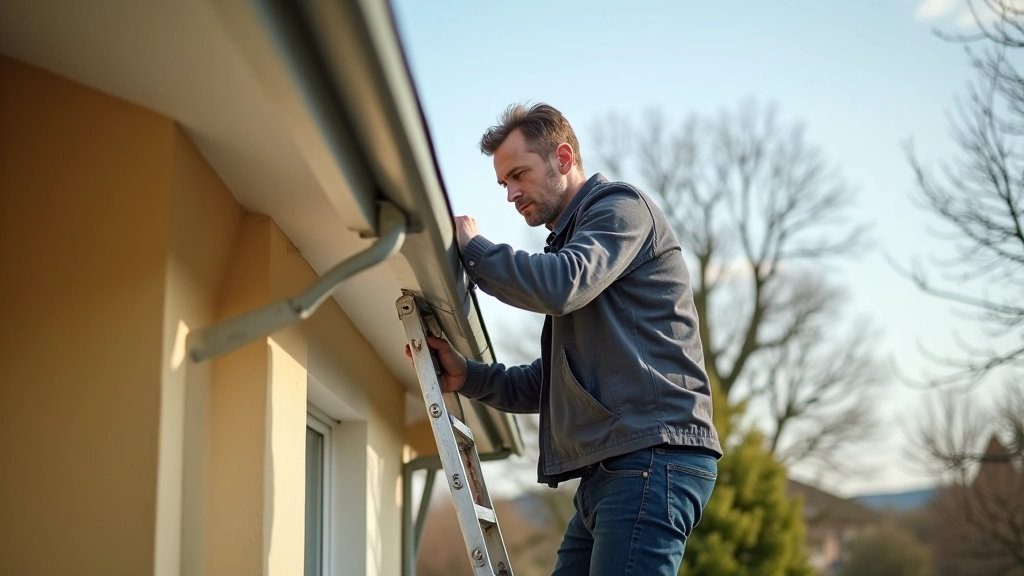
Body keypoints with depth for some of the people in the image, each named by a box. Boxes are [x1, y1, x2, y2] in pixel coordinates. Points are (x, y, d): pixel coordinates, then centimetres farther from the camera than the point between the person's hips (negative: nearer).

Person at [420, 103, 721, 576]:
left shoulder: (621, 208, 1)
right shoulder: (568, 240, 29)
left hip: (652, 454, -10)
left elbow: (559, 286, -20)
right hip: (608, 469, 10)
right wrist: (467, 376, 12)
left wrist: (471, 248, -5)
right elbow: (547, 386, 27)